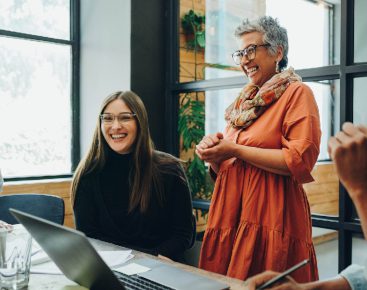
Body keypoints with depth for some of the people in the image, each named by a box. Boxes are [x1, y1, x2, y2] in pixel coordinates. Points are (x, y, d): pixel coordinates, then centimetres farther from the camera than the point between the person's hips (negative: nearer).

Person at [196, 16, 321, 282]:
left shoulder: (296, 93, -3)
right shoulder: (245, 100, 17)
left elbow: (300, 161, -16)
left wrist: (236, 150, -12)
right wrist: (214, 154, -1)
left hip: (272, 218, -6)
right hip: (231, 215, 7)